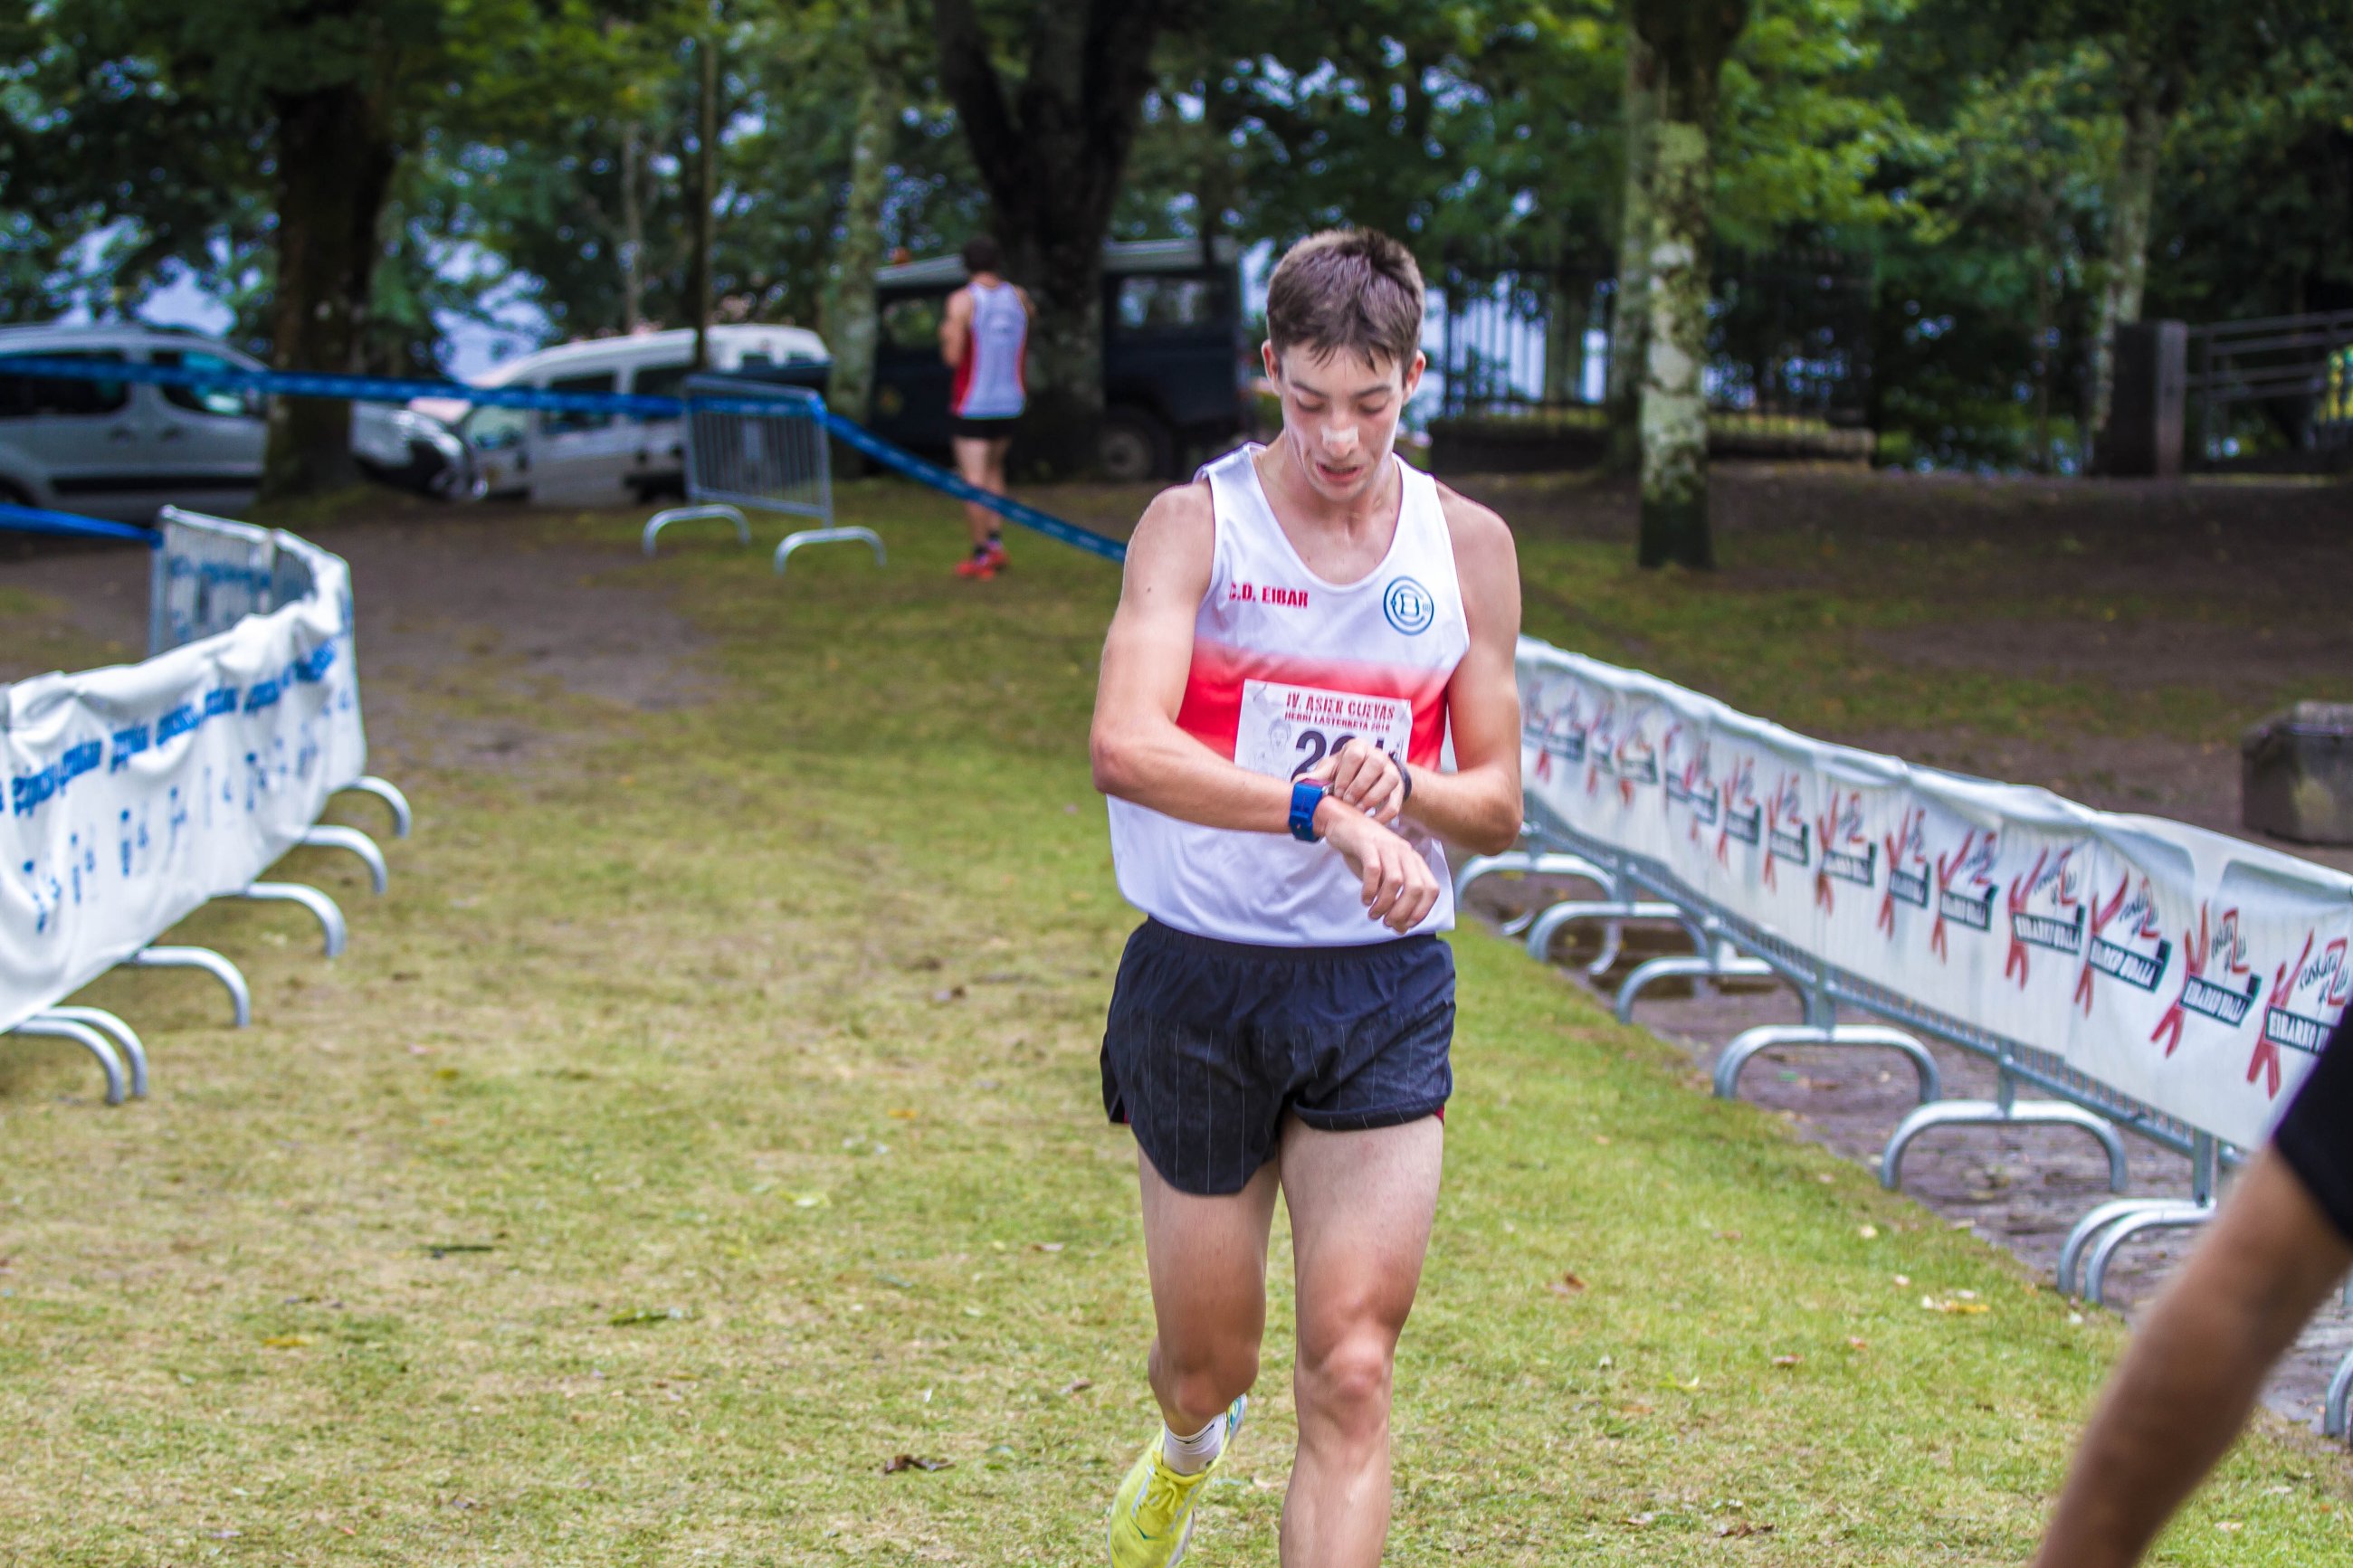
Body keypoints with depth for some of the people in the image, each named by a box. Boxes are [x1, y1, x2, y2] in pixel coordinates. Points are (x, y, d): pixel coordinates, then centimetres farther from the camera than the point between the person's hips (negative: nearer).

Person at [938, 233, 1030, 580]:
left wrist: (945, 335, 3)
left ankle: (981, 555, -3)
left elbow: (953, 357, -17)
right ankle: (996, 542, 13)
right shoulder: (1019, 298, 3)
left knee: (974, 480, -3)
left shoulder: (962, 301, -13)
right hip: (1010, 401, 5)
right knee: (993, 469, 21)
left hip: (971, 405, -5)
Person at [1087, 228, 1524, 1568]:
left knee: (1352, 1373, -8)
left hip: (1386, 991, 1)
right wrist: (1325, 812, -36)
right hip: (1203, 979, -1)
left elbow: (1499, 805, 9)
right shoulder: (1197, 524, -6)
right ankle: (1189, 1450, 51)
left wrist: (1403, 787, -14)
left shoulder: (1468, 546, 4)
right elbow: (1126, 748, -23)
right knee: (1210, 1359, 14)